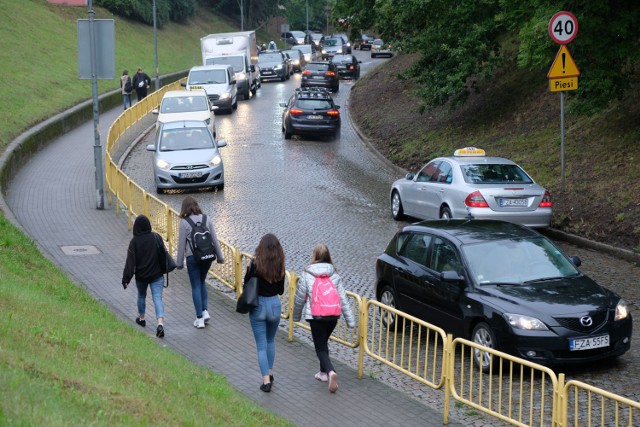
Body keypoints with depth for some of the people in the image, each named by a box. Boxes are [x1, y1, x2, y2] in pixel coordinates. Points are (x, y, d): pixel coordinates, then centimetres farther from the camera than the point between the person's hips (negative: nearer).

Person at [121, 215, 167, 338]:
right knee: (157, 298, -4)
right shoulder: (156, 237, -5)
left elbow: (130, 262, -13)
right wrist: (163, 268, 20)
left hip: (141, 276, 0)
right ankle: (160, 323, -22)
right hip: (157, 275, 0)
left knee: (141, 296, 24)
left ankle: (141, 318, 40)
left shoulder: (134, 241, -11)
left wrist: (126, 278, -12)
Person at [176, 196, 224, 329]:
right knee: (202, 283, 23)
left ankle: (200, 318, 5)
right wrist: (220, 256, 14)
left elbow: (181, 244, -5)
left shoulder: (184, 222, -9)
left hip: (192, 258, -4)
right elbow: (214, 239, 4)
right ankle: (205, 310, 12)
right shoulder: (206, 219, 1)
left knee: (196, 286, 6)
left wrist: (179, 263, 4)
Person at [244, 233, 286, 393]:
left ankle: (266, 380, -1)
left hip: (258, 305, -3)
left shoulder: (255, 264, -17)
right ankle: (270, 373, 33)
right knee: (270, 341, 26)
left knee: (261, 345, 4)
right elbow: (281, 290, 1)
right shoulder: (280, 267, -7)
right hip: (274, 304, 3)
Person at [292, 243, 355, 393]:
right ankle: (324, 372, 31)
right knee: (323, 343, 25)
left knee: (321, 348, 1)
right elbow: (343, 298, 1)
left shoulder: (307, 275, -6)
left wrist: (296, 316, 17)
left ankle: (330, 371, -22)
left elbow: (300, 297, 1)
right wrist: (350, 320, 3)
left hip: (315, 316, -4)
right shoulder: (334, 275, 3)